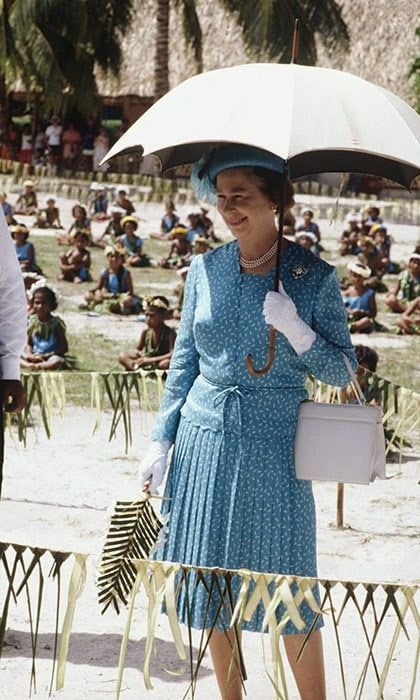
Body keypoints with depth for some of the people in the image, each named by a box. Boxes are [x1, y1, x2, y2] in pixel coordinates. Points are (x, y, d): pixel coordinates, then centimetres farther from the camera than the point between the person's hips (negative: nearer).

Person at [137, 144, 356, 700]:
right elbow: (184, 362, 11)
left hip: (274, 447, -3)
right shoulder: (205, 269, 4)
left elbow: (340, 372, -2)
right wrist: (161, 442, 8)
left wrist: (294, 328, -19)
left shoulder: (313, 276, -5)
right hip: (204, 442, 4)